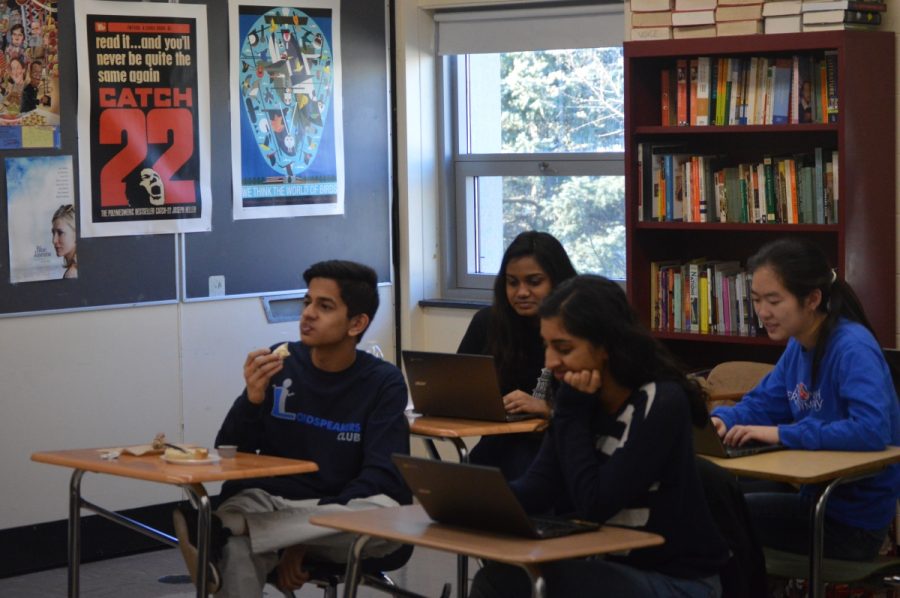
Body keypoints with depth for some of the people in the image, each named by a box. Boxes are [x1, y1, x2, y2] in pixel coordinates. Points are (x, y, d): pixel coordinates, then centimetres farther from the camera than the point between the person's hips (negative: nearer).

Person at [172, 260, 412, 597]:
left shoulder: (384, 382, -2)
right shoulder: (279, 364, 2)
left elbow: (381, 478, -10)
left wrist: (307, 539, -21)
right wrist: (252, 399, -20)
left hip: (344, 520, 1)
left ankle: (222, 530, -38)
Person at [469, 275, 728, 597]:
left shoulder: (663, 404, -20)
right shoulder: (583, 401, 2)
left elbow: (594, 504, -22)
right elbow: (539, 487, -5)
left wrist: (573, 411, -18)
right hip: (614, 566, 6)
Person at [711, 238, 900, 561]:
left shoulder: (853, 348, -23)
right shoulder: (798, 345, 4)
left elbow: (872, 430, -35)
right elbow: (763, 402, 12)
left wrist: (783, 434, -31)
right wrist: (722, 421, -10)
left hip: (854, 523, -8)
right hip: (817, 499, 8)